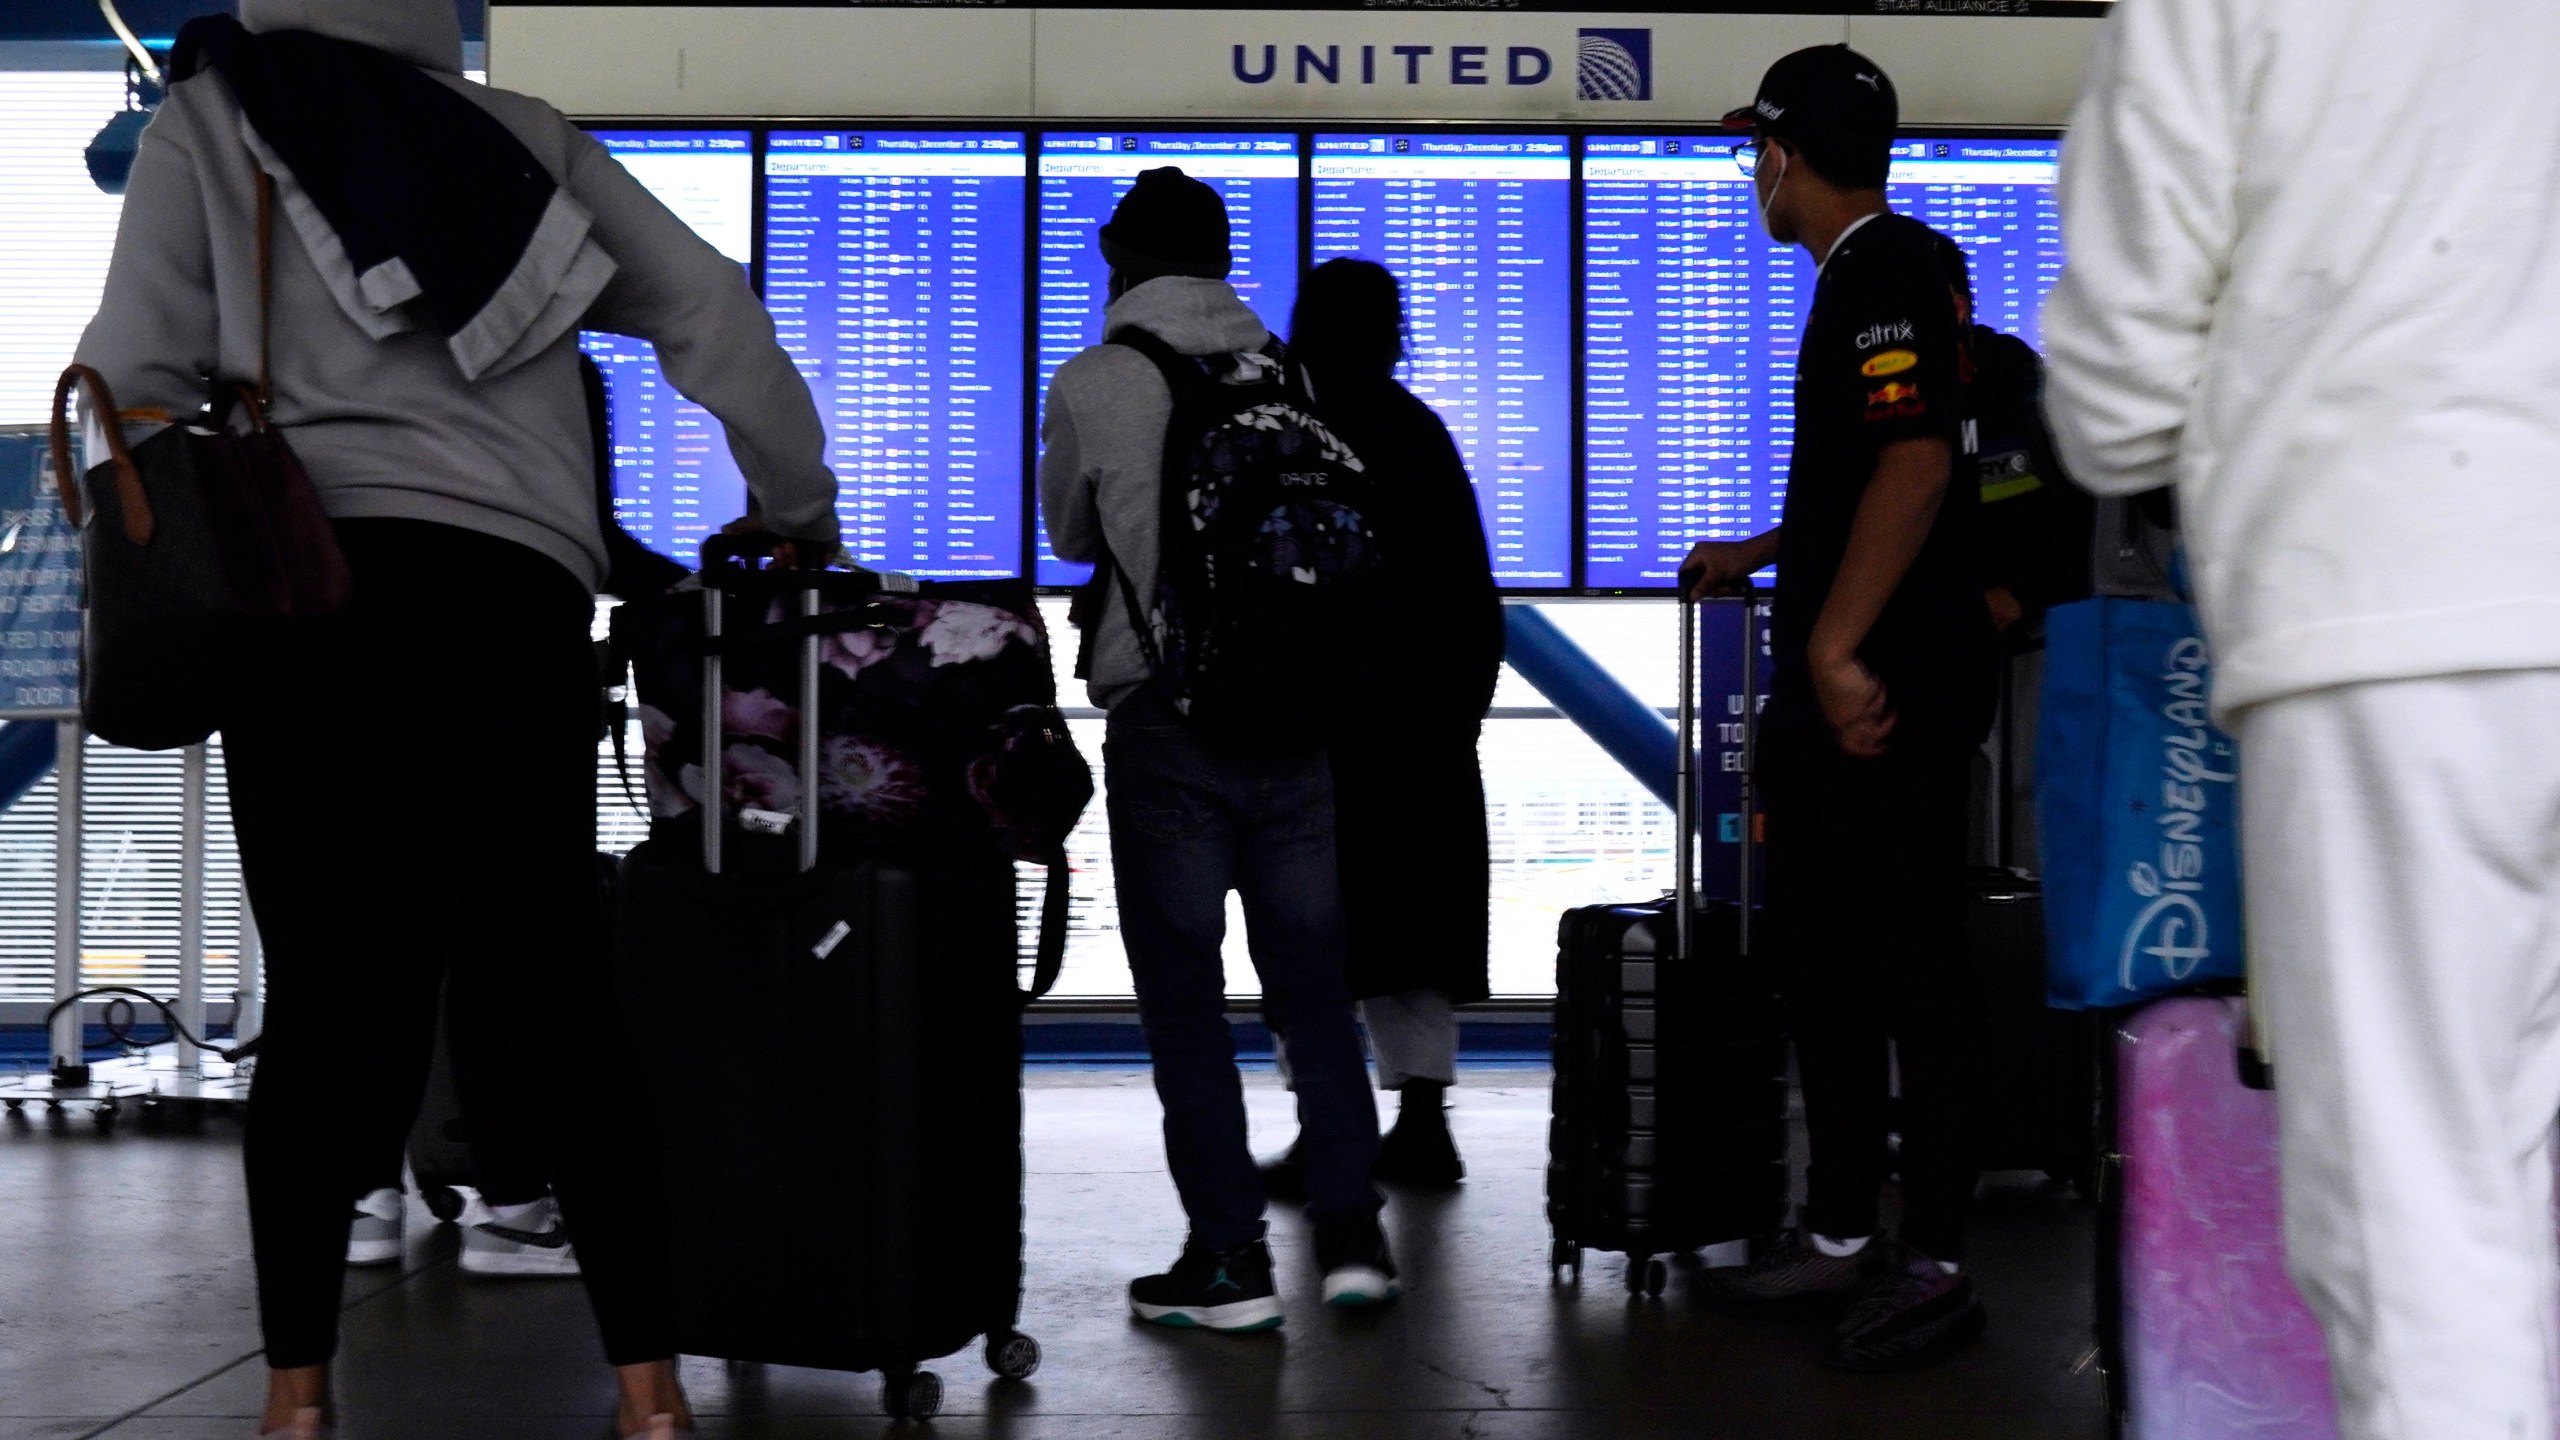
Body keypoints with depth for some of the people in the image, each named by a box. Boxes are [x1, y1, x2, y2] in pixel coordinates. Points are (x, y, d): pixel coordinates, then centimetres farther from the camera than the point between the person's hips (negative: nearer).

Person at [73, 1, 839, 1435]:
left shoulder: (209, 121, 13)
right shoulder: (527, 136, 19)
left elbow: (140, 374, 3)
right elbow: (713, 313, 17)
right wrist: (803, 509, 26)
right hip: (517, 585, 1)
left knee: (322, 993, 2)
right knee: (544, 990, 0)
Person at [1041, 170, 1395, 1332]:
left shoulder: (1091, 386, -2)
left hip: (1166, 718, -3)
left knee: (1183, 993, 4)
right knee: (1311, 983, 12)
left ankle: (1231, 1256, 4)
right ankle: (1350, 1229, 9)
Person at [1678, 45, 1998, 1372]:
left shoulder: (1889, 276, -12)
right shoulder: (1865, 275, 19)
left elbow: (1915, 465, -25)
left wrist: (1836, 643, -25)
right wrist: (1759, 556, 41)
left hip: (1886, 696, -11)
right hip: (1826, 697, 11)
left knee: (1914, 974, -4)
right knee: (1817, 961, 14)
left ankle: (1934, 1267, 3)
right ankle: (1838, 1236, 24)